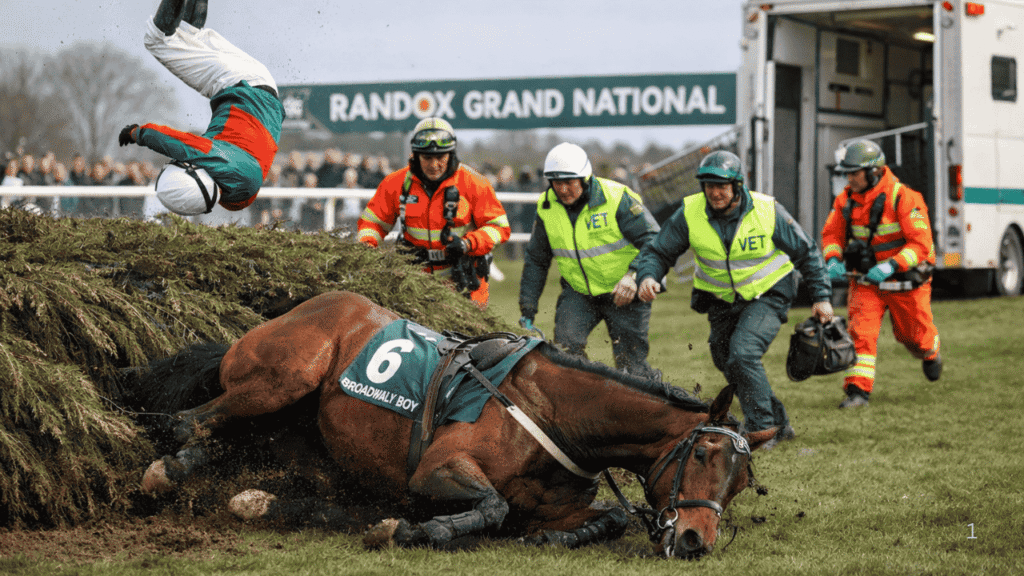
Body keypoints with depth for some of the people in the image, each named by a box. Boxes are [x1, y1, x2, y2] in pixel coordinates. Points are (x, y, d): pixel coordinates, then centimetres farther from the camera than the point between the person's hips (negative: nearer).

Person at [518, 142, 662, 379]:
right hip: (579, 293, 4)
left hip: (624, 294, -4)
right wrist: (527, 311, 5)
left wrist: (635, 278, -35)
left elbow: (653, 242, -19)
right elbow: (536, 261, 8)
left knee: (631, 365, -5)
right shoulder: (547, 207, -3)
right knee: (564, 350, -18)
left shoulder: (617, 198, -18)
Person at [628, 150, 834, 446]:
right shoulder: (690, 213, -14)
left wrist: (821, 296, -5)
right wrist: (647, 276, -28)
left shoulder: (768, 211, -17)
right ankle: (780, 425, 27)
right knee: (728, 365, 9)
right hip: (721, 300, 5)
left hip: (767, 296, -5)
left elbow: (806, 252, -5)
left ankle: (763, 429, -12)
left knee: (743, 354, -24)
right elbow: (659, 251, -6)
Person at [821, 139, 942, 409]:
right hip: (866, 281, 3)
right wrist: (833, 260, -17)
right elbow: (831, 233, 4)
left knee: (913, 335, 15)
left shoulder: (903, 198, -23)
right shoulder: (846, 199, -5)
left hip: (905, 280, -3)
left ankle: (931, 354, 50)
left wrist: (891, 266, -36)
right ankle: (858, 390, -15)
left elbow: (921, 243, -25)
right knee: (861, 332, -15)